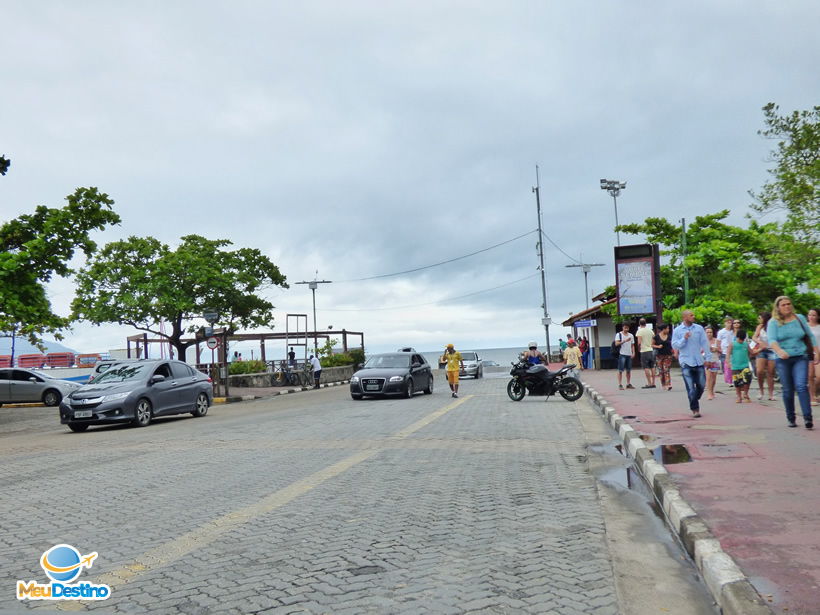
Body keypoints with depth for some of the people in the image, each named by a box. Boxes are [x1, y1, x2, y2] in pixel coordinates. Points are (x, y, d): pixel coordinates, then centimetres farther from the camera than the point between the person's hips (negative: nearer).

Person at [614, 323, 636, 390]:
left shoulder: (631, 335, 15)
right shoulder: (619, 335, 0)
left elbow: (632, 345, 18)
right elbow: (616, 343, -12)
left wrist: (633, 352, 4)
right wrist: (624, 341, -24)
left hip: (629, 354, 5)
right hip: (622, 354, -5)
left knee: (629, 370, 8)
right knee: (620, 370, -5)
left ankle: (628, 384, 16)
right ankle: (620, 385, -4)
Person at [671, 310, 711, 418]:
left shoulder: (699, 328, 5)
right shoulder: (677, 330, -1)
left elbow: (705, 343, 6)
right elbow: (674, 345, -2)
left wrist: (708, 357, 2)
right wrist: (684, 339, -16)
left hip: (699, 361, 3)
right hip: (686, 362, -2)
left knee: (702, 384, 7)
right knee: (691, 387, -3)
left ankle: (694, 401, 32)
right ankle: (695, 409, 5)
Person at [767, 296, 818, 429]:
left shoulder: (799, 318, 7)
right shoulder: (773, 322, -1)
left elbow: (810, 336, 16)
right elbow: (771, 340, -15)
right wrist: (779, 351, -33)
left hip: (800, 358, 1)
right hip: (783, 360, -1)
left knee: (801, 386, -15)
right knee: (788, 390, 3)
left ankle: (808, 418, -18)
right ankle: (791, 419, 17)